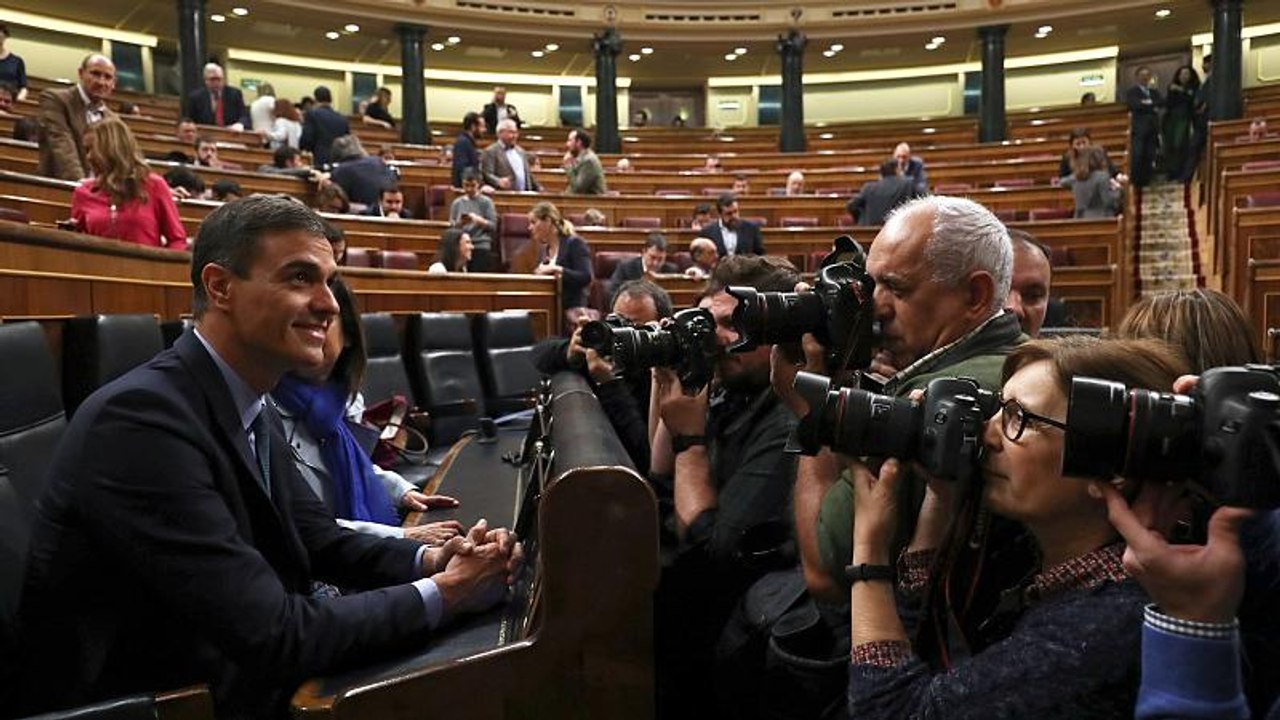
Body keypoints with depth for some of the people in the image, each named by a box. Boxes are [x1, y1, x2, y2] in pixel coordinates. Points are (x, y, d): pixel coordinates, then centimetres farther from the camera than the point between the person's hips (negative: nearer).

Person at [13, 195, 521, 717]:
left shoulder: (254, 408, 1)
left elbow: (319, 541, 8)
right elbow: (271, 635, -27)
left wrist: (432, 559, -9)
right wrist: (441, 593, -17)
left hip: (227, 678, 7)